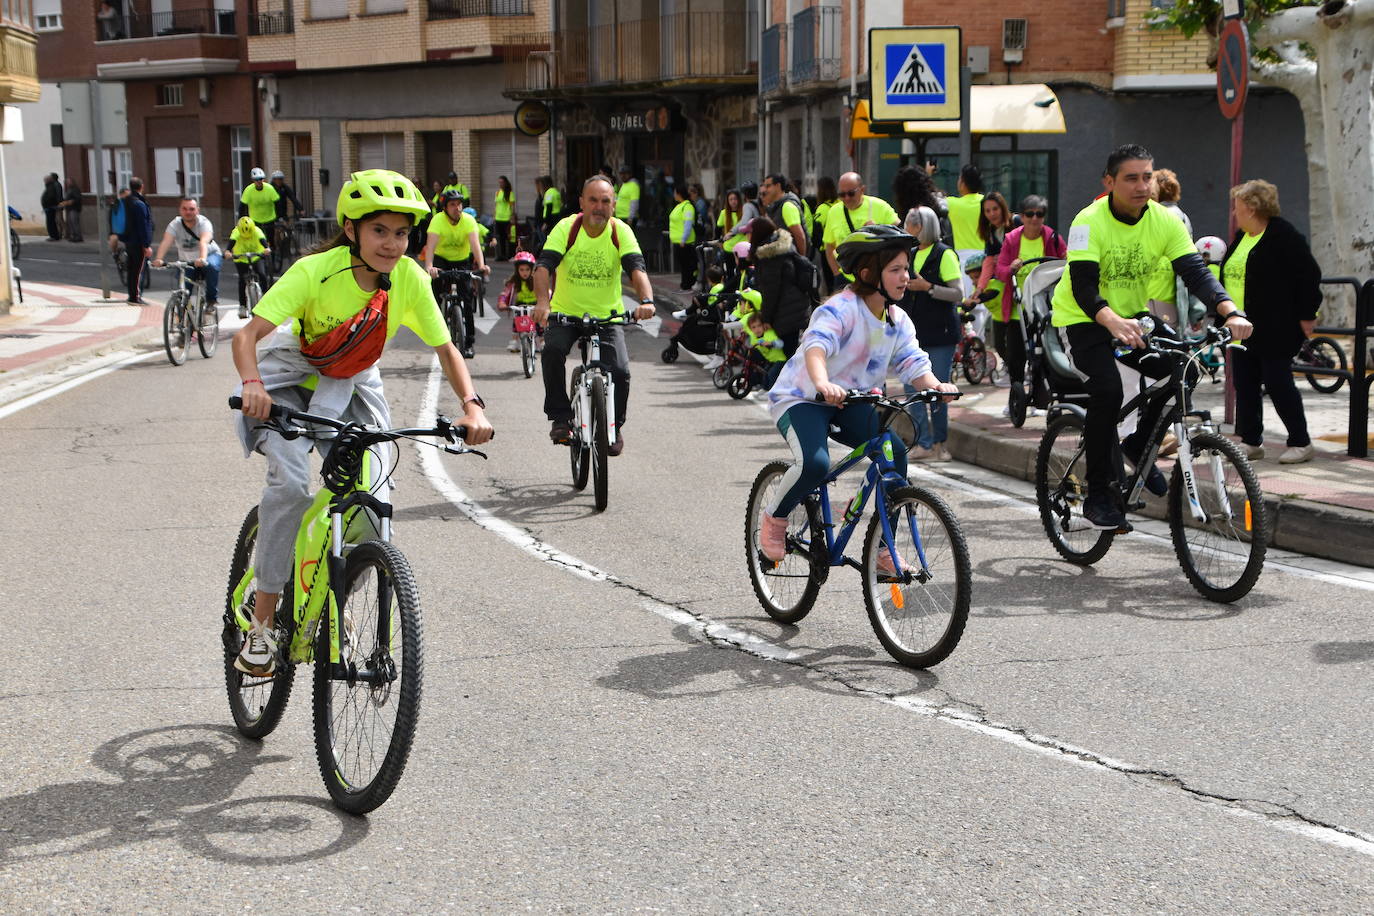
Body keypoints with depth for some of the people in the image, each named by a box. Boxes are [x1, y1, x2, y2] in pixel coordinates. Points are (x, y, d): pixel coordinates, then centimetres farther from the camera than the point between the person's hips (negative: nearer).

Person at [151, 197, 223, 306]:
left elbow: (204, 242, -43)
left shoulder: (204, 223, -23)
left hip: (209, 254, -2)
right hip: (186, 260, 3)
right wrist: (158, 259, -52)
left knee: (211, 266, -35)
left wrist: (203, 259, -63)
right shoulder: (175, 225, -16)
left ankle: (212, 299, -21)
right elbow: (165, 242, -33)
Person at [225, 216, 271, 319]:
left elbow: (263, 240, -38)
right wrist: (227, 251, -59)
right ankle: (242, 306, -5)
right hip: (241, 259, 0)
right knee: (242, 279, -15)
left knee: (262, 275, -22)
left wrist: (267, 249, -60)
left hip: (257, 257, 0)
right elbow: (231, 243, -37)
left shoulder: (257, 231, -22)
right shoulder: (236, 233, -22)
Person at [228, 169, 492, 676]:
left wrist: (471, 406, -29)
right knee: (290, 481, -27)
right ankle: (262, 623, -16)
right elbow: (247, 334, -35)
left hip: (352, 386, 4)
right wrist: (252, 383, -56)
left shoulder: (409, 278, -18)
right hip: (293, 378, -3)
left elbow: (446, 349, -12)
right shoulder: (316, 272, -28)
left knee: (375, 501, -13)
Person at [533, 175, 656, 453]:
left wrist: (646, 300, -42)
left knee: (620, 372, -16)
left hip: (608, 315, 1)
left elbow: (636, 268, -23)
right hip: (565, 312, -1)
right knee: (552, 352, -29)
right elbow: (544, 265, -23)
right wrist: (542, 301, -42)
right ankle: (560, 417, -11)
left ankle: (614, 425, 13)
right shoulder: (566, 228, -13)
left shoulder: (621, 231, -10)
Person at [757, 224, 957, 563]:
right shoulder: (840, 309, -22)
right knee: (815, 463, -33)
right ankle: (774, 518, -1)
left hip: (851, 402, 7)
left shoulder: (897, 320, 1)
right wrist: (824, 385, -60)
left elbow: (914, 363, -7)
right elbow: (816, 347, -40)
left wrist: (934, 384, -31)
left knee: (895, 453, -17)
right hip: (801, 399, -7)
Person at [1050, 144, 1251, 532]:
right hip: (1082, 320, -5)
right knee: (1107, 390, -28)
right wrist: (1113, 323, -52)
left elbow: (1196, 271, -17)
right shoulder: (1090, 221, -22)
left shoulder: (1165, 220, -9)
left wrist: (1231, 312, -36)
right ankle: (1098, 496, -15)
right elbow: (1083, 286, -32)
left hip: (1133, 317, 5)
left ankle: (1139, 445, 10)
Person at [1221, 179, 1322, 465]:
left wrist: (1306, 316, -13)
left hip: (1273, 331, -8)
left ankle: (1300, 443, 6)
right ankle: (1251, 442, 17)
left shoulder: (1283, 235, -12)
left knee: (1278, 384, -4)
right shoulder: (1241, 237, 15)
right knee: (1245, 386, 9)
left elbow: (1309, 275, -13)